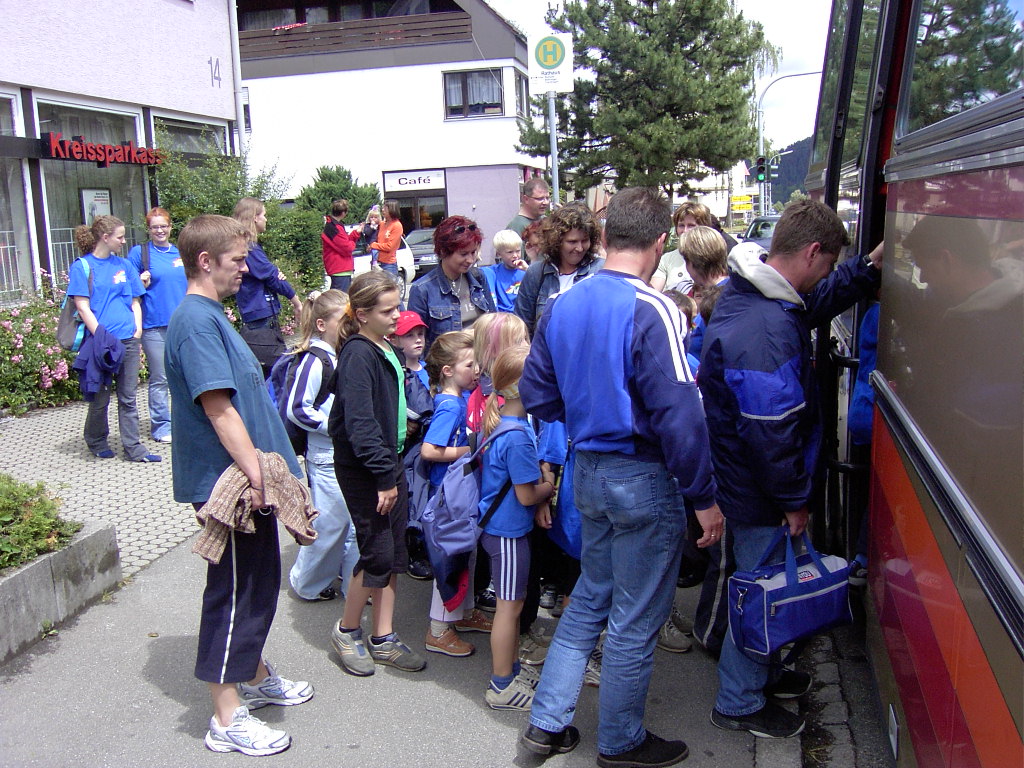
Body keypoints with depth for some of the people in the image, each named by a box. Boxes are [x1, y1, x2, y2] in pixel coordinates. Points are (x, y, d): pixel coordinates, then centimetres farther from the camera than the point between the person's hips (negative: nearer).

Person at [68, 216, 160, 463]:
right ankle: (97, 443, 27)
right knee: (100, 397, 7)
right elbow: (83, 307, -8)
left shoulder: (124, 265, 12)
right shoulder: (82, 266, -2)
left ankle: (133, 449, 10)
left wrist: (137, 330, 3)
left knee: (128, 397, 6)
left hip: (128, 341, 4)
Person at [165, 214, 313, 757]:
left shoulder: (211, 315, 14)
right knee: (235, 593, 1)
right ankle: (228, 720, 16)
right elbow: (217, 406, -25)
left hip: (246, 476, 10)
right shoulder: (196, 320, -18)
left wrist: (270, 464, 20)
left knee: (260, 584, 22)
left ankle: (256, 678, 40)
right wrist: (256, 472, -25)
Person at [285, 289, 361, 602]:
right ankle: (307, 583, 24)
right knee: (330, 524, 3)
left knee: (355, 524, 14)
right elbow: (297, 410, -21)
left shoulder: (342, 354, 8)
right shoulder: (315, 360, -17)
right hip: (327, 458, -8)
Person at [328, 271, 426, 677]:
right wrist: (384, 475, -23)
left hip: (389, 461, 9)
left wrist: (394, 467, 15)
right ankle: (347, 631, 18)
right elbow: (359, 423, -23)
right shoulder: (358, 354, -17)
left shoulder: (386, 350, 11)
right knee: (378, 554, -4)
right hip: (362, 469, -9)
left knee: (395, 552, 11)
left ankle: (383, 639, 23)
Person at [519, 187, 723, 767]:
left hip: (589, 472, 7)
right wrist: (705, 497, -14)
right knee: (636, 620, 10)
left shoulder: (561, 306, 3)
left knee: (591, 596, 23)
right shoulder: (652, 310, -19)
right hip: (644, 479, -7)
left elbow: (536, 394, 8)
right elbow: (678, 415, -22)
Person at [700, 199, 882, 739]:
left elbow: (815, 303, 24)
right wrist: (794, 500, -16)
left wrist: (869, 268, 16)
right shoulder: (767, 330, -31)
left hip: (743, 481, 10)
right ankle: (739, 704, 27)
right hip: (758, 492, -10)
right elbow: (773, 431, -29)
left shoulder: (751, 292, 2)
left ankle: (759, 672, 46)